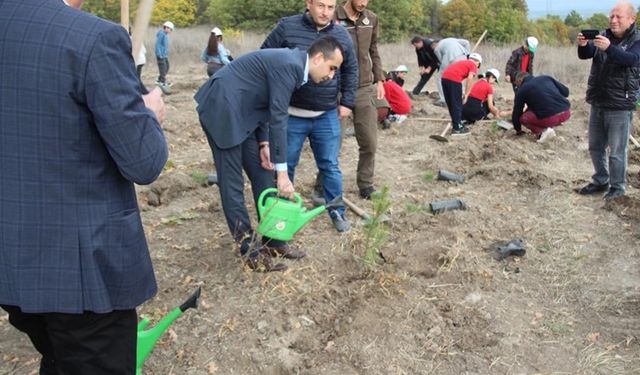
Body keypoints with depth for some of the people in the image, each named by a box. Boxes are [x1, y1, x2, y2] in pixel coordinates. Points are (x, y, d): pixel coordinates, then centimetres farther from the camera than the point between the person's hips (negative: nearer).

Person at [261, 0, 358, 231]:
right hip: (291, 114, -1)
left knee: (330, 166, 8)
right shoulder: (287, 27, -7)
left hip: (327, 116, 2)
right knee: (285, 166, 10)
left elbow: (351, 70, 15)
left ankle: (337, 213, 22)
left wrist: (347, 102, 9)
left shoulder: (342, 35, 3)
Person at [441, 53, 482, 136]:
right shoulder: (473, 65, 10)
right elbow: (470, 78, -8)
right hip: (454, 79, -7)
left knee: (451, 104, 19)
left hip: (444, 77, 7)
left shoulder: (462, 62, 31)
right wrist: (466, 94, -5)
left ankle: (455, 124, 33)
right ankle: (457, 128, 9)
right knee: (457, 105, 4)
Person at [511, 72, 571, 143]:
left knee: (522, 117, 15)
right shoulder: (546, 78, 20)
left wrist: (518, 130, 31)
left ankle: (542, 132, -2)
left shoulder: (522, 90, 10)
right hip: (566, 113, 6)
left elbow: (516, 113, 16)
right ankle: (549, 127, 19)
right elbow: (566, 91, 21)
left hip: (550, 117, -6)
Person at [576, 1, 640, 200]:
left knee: (617, 151, -1)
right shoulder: (603, 36, 7)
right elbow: (585, 55, -6)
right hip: (598, 102, 5)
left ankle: (617, 187, 13)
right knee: (595, 147, 15)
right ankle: (600, 181, 30)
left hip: (620, 106, -5)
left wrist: (609, 48, -43)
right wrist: (583, 45, -30)